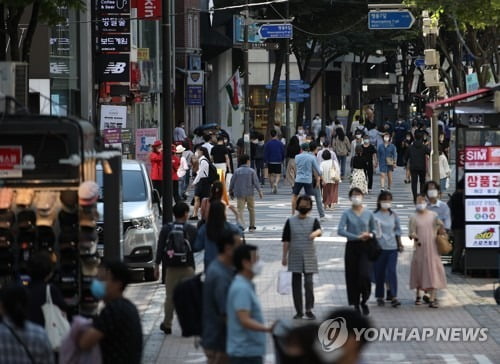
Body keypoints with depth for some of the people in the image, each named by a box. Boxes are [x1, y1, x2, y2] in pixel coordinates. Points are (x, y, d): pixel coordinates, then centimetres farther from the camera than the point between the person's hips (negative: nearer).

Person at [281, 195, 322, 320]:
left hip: (309, 258, -1)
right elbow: (286, 240, 6)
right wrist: (284, 256, 3)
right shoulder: (291, 222, 5)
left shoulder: (313, 221, 2)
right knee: (296, 284, 4)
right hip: (295, 257, 1)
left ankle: (309, 310, 0)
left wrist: (316, 233, -44)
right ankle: (299, 311, 12)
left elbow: (319, 230, -20)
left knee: (308, 283, -9)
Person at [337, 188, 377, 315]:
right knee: (352, 276, 3)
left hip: (365, 247, 0)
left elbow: (374, 229, 14)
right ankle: (355, 303, 16)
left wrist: (370, 235, -10)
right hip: (352, 247, 0)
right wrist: (358, 237, -18)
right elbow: (340, 230, -13)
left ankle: (364, 302, 7)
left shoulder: (368, 213, 4)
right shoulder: (347, 214, -2)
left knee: (365, 275, -13)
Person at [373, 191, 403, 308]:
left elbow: (398, 230, 17)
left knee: (392, 272, -9)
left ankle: (394, 297, -12)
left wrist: (399, 244, 17)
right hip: (379, 247, -1)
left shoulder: (393, 215, 8)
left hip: (392, 247, 1)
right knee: (379, 272, 4)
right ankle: (379, 297, 16)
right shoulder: (374, 215, -2)